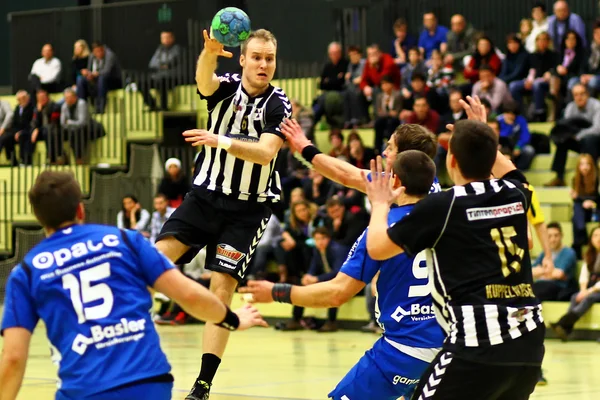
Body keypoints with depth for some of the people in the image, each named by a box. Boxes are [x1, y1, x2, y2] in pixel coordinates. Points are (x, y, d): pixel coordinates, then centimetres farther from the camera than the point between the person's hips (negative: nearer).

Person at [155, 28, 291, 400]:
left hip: (248, 209, -2)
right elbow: (204, 77, -28)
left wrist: (222, 141, -37)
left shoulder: (278, 104, -9)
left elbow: (266, 152, -23)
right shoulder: (226, 86, -3)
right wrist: (211, 51, -50)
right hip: (205, 197, 2)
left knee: (222, 287, -8)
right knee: (158, 257, -16)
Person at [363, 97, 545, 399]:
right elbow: (507, 172, 41)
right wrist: (483, 134, 54)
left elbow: (376, 248, 9)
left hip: (479, 340, -6)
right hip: (529, 339, 7)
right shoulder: (515, 195, 13)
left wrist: (380, 205, 26)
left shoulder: (440, 206, -2)